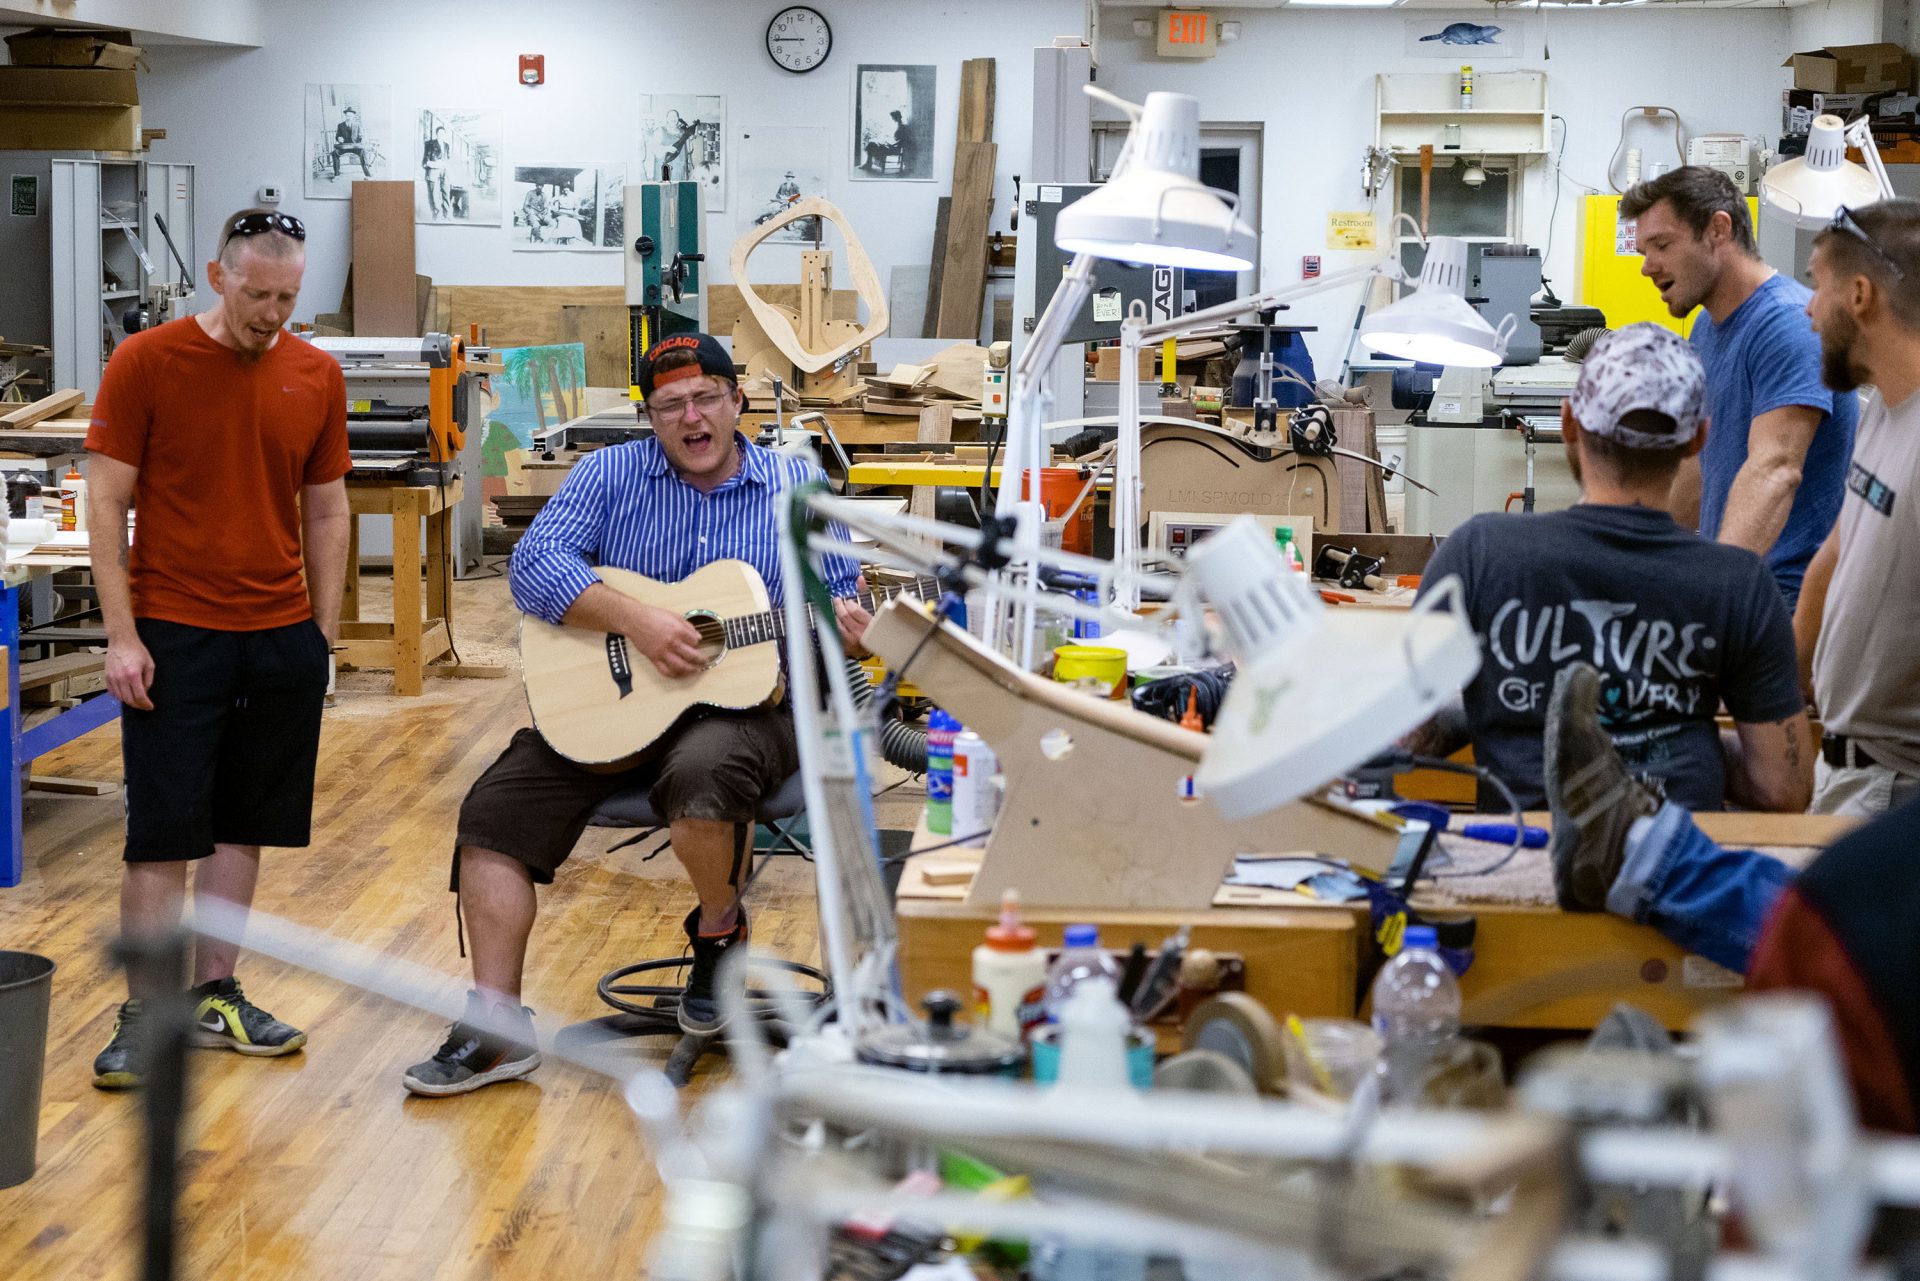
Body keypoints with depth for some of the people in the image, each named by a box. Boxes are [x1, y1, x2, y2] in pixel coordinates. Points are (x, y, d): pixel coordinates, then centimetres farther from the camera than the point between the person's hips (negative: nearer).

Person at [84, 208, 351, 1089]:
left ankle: (214, 993, 22)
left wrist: (325, 634, 8)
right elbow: (106, 504, -5)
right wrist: (122, 636, -10)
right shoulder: (146, 363, -6)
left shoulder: (315, 375, 5)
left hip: (282, 637, 4)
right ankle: (144, 1017, 6)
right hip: (173, 636, -4)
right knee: (162, 834, -1)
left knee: (242, 826, 11)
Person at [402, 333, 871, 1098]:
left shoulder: (799, 489, 7)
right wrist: (634, 618, -20)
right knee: (493, 812, -14)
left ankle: (719, 931, -5)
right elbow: (534, 565, -7)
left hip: (746, 707, -3)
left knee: (702, 776, -37)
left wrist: (835, 624, -17)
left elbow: (840, 600, 9)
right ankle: (497, 1024, -9)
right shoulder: (610, 476, 6)